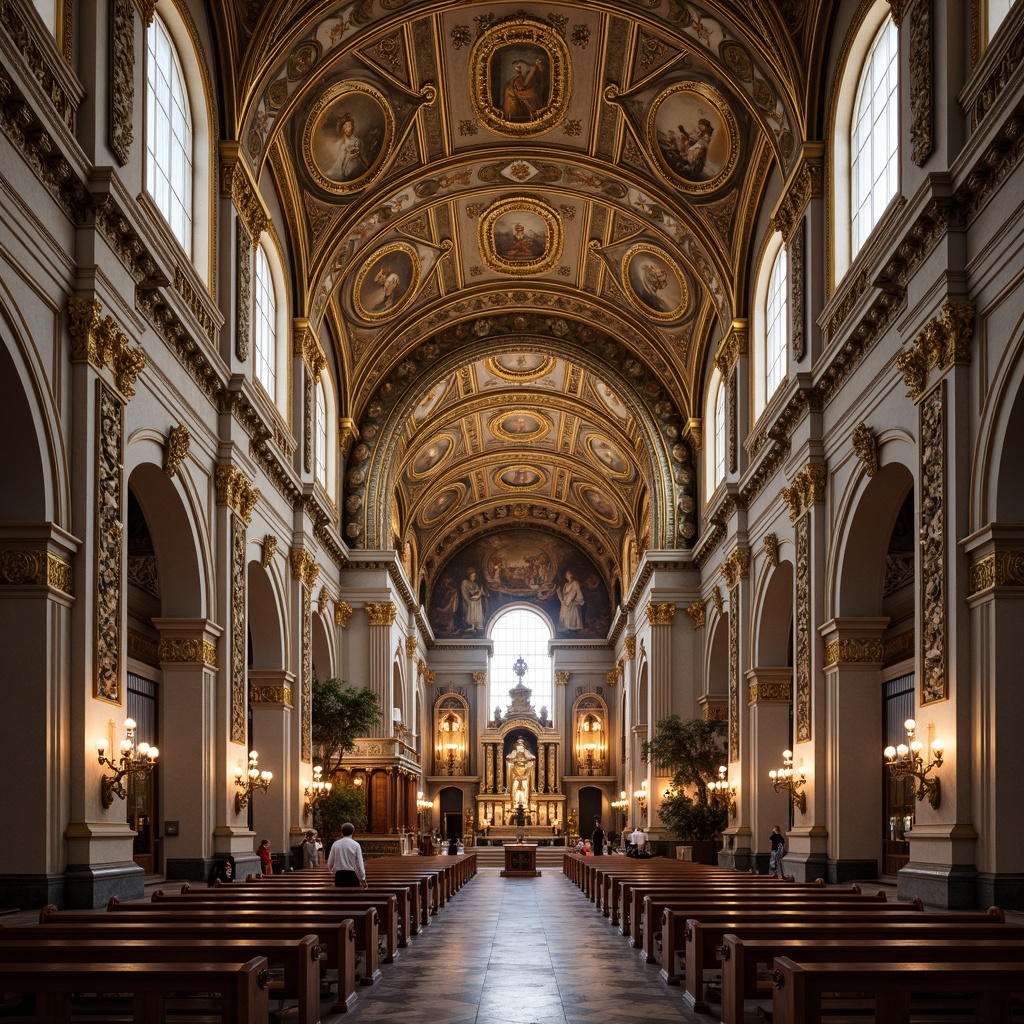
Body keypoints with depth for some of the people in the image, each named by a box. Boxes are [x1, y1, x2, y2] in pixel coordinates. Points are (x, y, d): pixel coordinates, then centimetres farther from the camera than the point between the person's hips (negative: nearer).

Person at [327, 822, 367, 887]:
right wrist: (362, 880, 0)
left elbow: (330, 864, 4)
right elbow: (359, 864, -7)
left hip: (339, 875, 3)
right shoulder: (356, 845, -7)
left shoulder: (335, 844, 1)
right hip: (352, 875, -3)